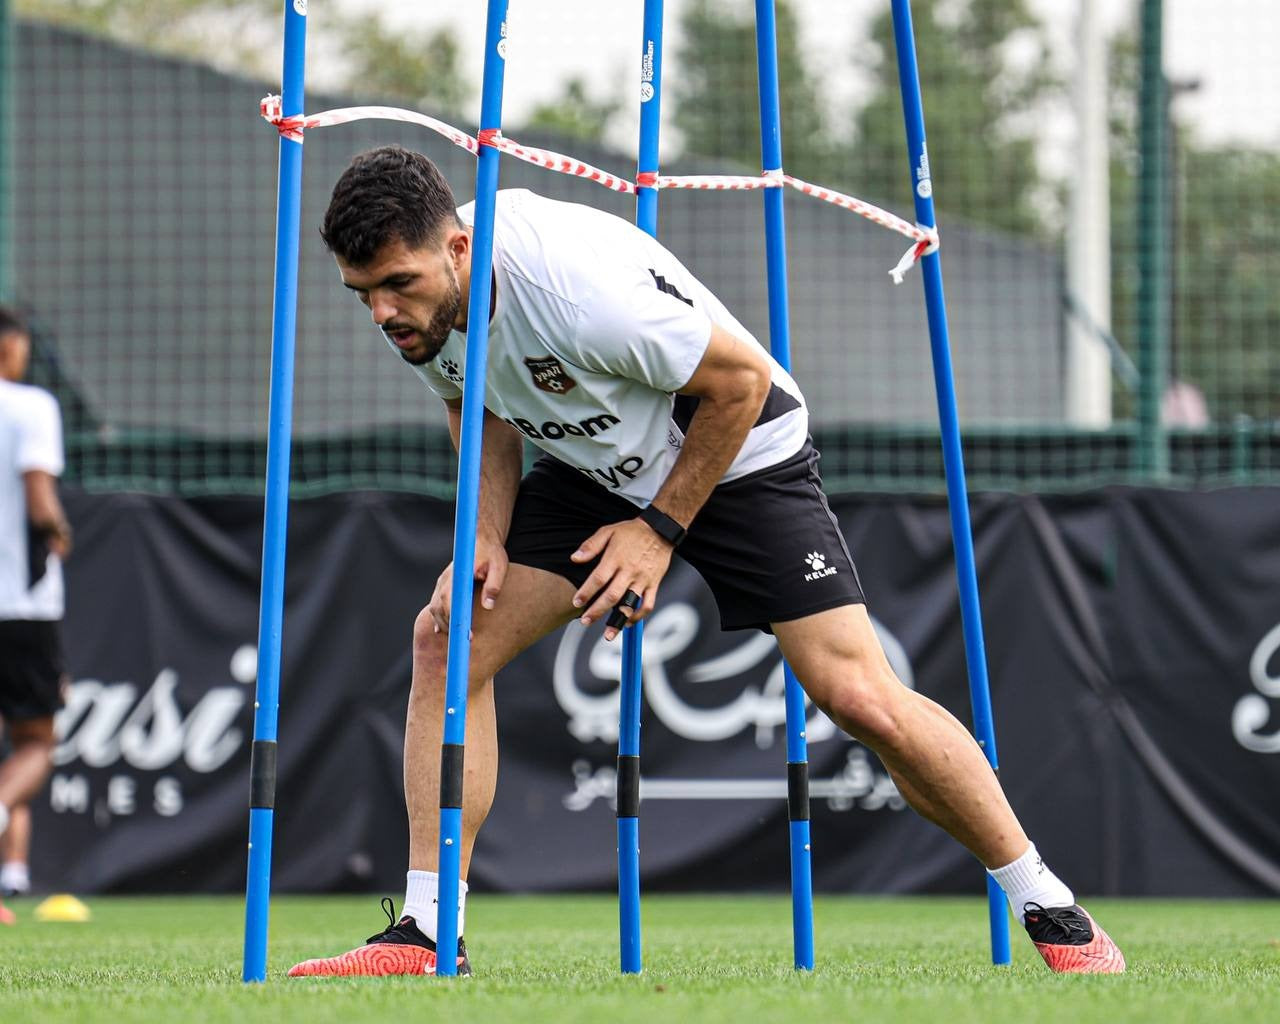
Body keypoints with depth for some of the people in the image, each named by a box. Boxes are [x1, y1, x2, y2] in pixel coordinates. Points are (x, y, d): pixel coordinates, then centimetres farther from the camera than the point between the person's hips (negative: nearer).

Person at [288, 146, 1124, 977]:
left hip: (737, 456, -6)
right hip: (595, 468, 7)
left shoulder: (581, 285, -36)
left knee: (860, 698, -15)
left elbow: (741, 380, -22)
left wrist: (660, 530, -18)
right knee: (448, 639, -11)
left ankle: (1053, 912, 2)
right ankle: (427, 936, -6)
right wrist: (485, 535, -10)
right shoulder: (416, 305, -15)